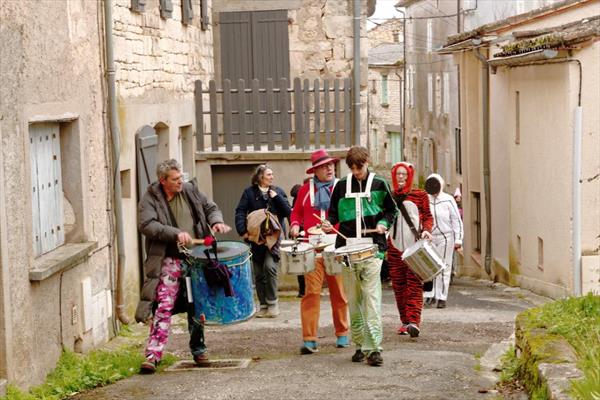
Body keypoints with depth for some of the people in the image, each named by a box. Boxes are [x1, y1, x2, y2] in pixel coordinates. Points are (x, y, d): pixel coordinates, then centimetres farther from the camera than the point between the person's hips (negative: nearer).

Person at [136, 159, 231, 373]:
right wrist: (176, 233, -26)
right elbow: (146, 224, -18)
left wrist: (216, 221, -3)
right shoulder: (150, 199, -4)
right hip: (170, 261, -4)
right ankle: (153, 354, -12)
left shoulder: (190, 191, 8)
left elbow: (211, 208, 20)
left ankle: (198, 348, 26)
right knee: (164, 306, -13)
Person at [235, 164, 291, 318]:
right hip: (256, 236, 1)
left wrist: (276, 197, -10)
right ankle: (263, 305, 15)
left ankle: (272, 302, -6)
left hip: (274, 235, -1)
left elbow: (287, 212, 0)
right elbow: (240, 212, -4)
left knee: (269, 266, -19)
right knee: (258, 273, 5)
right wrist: (242, 231, -17)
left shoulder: (278, 191, 7)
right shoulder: (249, 192, 3)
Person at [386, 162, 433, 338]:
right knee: (398, 285, 3)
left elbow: (427, 216, 7)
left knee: (414, 284, -10)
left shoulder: (419, 195, 6)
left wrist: (426, 230, -10)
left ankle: (414, 321, -16)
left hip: (415, 246, -3)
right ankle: (404, 321, 12)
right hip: (395, 247, 3)